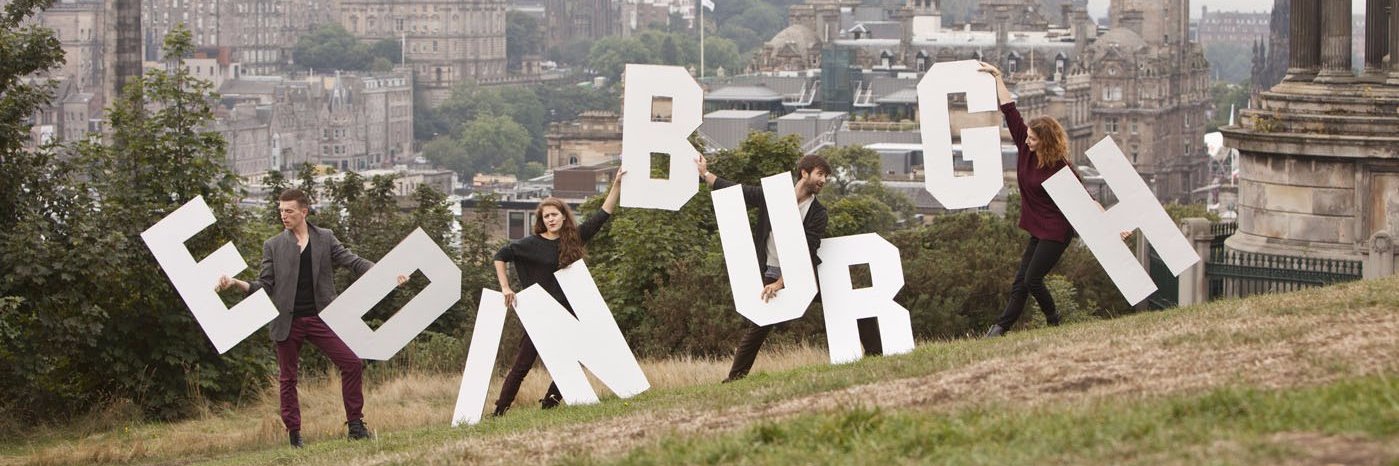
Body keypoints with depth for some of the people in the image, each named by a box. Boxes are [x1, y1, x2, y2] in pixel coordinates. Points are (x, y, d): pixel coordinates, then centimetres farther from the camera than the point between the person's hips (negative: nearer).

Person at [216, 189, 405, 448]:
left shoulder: (325, 239, 7)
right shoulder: (273, 246, 6)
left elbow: (353, 262, 2)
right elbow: (265, 286, 3)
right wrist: (236, 283, -13)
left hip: (320, 318, 0)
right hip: (287, 322, 0)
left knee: (352, 364, -9)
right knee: (287, 378, 4)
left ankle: (355, 425, 2)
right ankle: (294, 433, 15)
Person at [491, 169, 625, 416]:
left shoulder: (574, 237, 3)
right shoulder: (532, 244, -7)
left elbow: (603, 215, 5)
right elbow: (501, 256, -2)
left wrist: (617, 185, 0)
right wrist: (505, 288, -10)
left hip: (567, 312, 4)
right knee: (522, 364, -5)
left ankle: (549, 405, 17)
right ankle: (499, 411, -1)